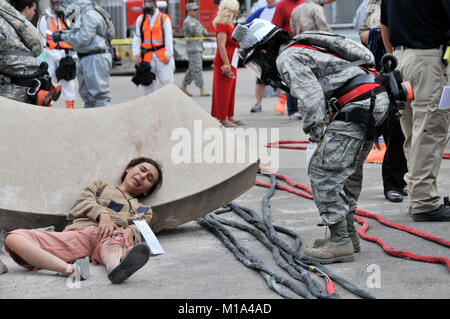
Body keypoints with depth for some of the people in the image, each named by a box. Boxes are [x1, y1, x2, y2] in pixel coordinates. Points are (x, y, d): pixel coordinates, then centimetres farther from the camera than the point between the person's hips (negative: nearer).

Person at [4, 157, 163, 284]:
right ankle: (70, 269, -51)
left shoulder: (144, 211, 36)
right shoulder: (101, 186, 37)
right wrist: (102, 215, -6)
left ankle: (117, 267, -77)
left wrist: (130, 231, -10)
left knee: (114, 241, -41)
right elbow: (83, 203, 16)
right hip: (80, 231, 1)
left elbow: (138, 232, 15)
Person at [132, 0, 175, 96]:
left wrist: (168, 55, -8)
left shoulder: (164, 18, 2)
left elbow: (168, 38, -2)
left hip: (162, 56, -3)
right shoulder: (140, 19, 13)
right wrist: (137, 54, 3)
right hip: (147, 56, 3)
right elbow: (137, 38, 12)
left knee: (166, 79, -6)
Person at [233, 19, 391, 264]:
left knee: (323, 172, -7)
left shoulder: (288, 59, -5)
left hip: (355, 106, -10)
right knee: (348, 171, 22)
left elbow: (312, 100, -16)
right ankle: (348, 234, 29)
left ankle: (340, 243, -7)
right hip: (375, 101, 10)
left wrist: (316, 139, -7)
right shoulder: (301, 52, 27)